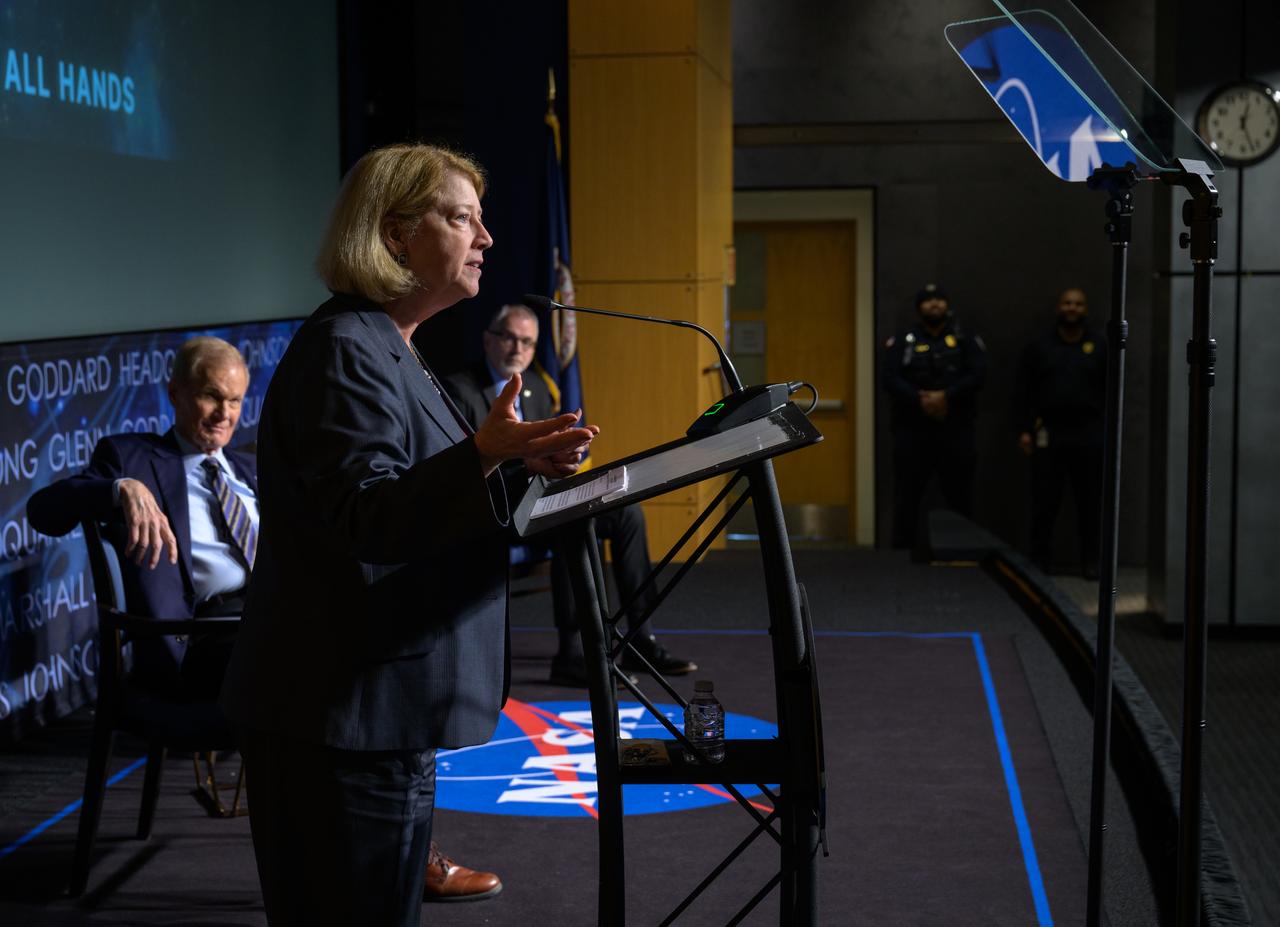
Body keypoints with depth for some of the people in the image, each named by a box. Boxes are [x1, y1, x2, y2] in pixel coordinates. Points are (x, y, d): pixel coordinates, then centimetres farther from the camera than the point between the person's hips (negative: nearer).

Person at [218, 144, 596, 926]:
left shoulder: (386, 349, 18)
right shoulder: (344, 350, -15)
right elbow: (367, 517, -25)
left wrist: (518, 463, 19)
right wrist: (485, 453, -37)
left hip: (380, 708, 10)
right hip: (345, 720, -10)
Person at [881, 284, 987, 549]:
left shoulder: (966, 341, 10)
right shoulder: (902, 342, 8)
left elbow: (978, 375, -3)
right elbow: (889, 378, -4)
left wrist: (946, 396, -17)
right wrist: (920, 400, -17)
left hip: (956, 429, 1)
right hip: (912, 428, -1)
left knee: (959, 493, 3)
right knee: (907, 494, -1)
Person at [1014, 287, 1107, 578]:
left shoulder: (1099, 347, 8)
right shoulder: (1039, 347, 8)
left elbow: (1111, 392, 8)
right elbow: (1022, 391, 6)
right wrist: (1023, 430, -1)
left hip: (1089, 434, 0)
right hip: (1048, 434, 0)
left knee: (1090, 501, 3)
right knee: (1044, 502, 0)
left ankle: (1090, 562, 11)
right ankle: (1040, 560, 8)